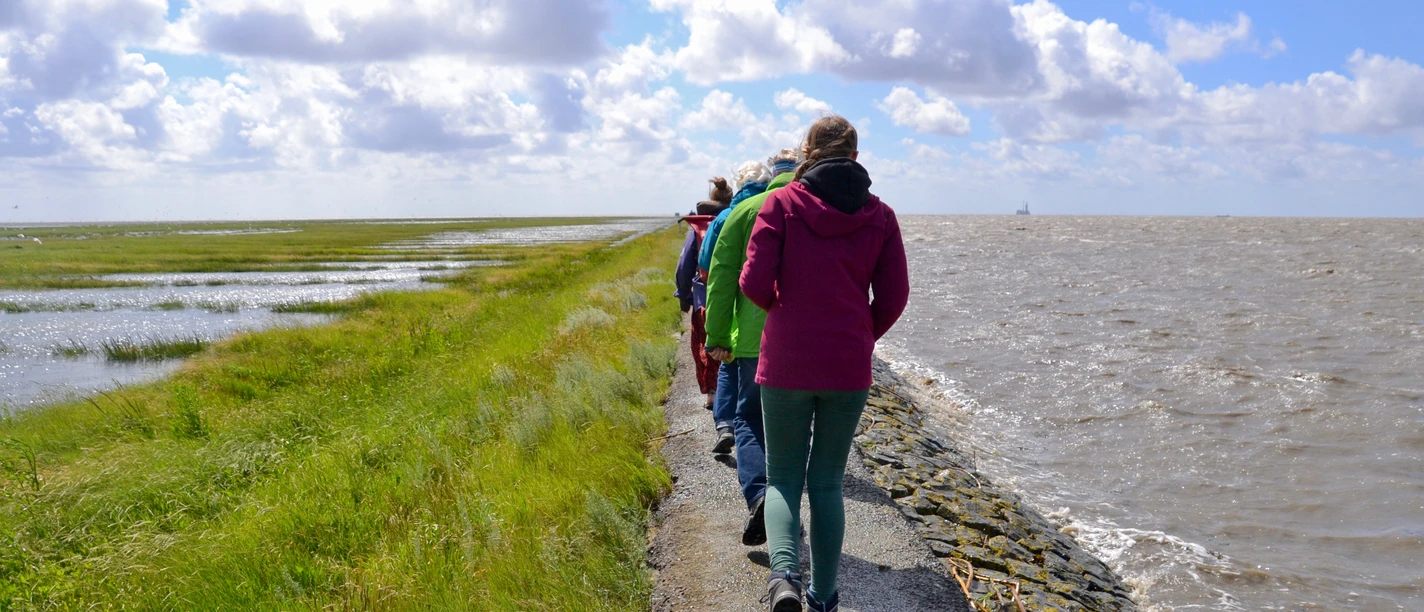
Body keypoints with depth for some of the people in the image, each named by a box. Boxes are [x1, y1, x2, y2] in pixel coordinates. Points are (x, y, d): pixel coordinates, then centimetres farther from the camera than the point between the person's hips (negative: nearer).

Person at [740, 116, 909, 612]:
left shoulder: (781, 204, -5)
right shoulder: (880, 216, 1)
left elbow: (754, 284, -10)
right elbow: (893, 297, 1)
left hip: (785, 365, -2)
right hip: (850, 369, 2)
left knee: (783, 479, 11)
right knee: (827, 482, 15)